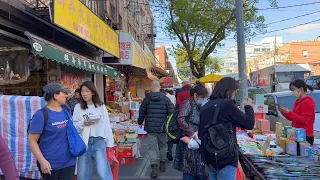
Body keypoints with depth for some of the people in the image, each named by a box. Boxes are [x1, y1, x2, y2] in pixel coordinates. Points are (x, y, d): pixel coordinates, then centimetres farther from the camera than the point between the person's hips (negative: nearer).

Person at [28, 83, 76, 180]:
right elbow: (32, 140, -13)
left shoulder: (66, 109, 3)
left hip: (69, 161, 5)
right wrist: (42, 161, -18)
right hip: (50, 164, -5)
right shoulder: (42, 115, -15)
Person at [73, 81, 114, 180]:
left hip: (99, 141, -2)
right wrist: (83, 123, -16)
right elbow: (74, 126, 4)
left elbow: (106, 125, 4)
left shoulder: (101, 106, 2)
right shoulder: (78, 107, 4)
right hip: (84, 142, 2)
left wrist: (109, 143, 4)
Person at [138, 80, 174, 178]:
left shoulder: (147, 99, -2)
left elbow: (142, 112, 4)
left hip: (150, 127, 0)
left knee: (152, 147, 2)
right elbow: (171, 112, -4)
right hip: (162, 127, 1)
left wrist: (140, 122, 21)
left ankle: (154, 167, -8)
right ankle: (162, 164, 28)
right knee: (163, 145, 17)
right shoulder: (165, 98, -3)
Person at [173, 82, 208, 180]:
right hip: (189, 143, -8)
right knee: (189, 172, -1)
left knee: (198, 171, 15)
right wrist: (191, 134, -25)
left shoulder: (198, 107, 14)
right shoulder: (187, 103, -11)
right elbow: (181, 119, -27)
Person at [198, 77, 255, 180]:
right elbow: (249, 124, -9)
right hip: (225, 158, -7)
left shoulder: (205, 107, 9)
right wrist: (249, 106, 8)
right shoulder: (227, 104, -13)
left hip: (209, 157, 7)